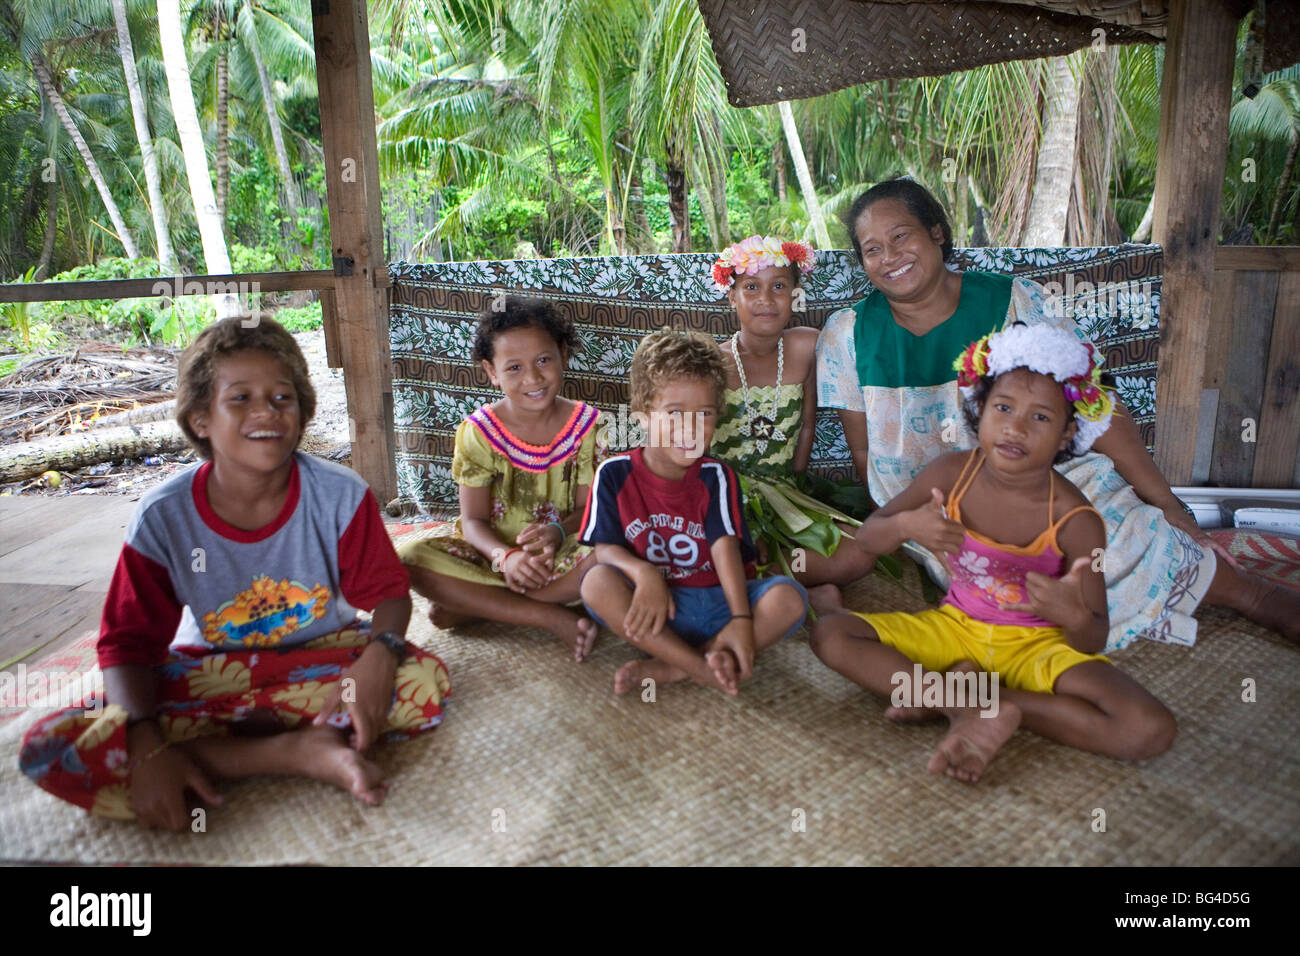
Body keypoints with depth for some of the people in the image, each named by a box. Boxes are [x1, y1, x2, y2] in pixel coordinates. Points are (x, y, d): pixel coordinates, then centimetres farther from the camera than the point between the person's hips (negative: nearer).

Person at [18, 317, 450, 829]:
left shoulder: (340, 494, -14)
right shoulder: (163, 516, -13)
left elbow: (389, 592, -9)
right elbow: (128, 643, -10)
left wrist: (379, 657, -33)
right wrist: (147, 747, -28)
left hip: (320, 656, 0)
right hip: (207, 671, 1)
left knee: (426, 683, -30)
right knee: (48, 748, -24)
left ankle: (205, 743, -19)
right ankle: (305, 751, -26)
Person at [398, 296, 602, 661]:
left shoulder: (587, 424, -6)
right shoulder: (478, 431, -7)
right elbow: (473, 519, -9)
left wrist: (559, 530, -30)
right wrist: (505, 557, -31)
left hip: (562, 549, 0)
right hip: (494, 547, 1)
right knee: (410, 558, -26)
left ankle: (473, 606, -21)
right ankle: (551, 616, -26)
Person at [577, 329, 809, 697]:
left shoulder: (716, 477, 0)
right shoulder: (615, 474, -3)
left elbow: (726, 546, -12)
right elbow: (605, 547, -6)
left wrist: (741, 620, -25)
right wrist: (644, 573, -29)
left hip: (715, 601, 1)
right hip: (652, 607, -1)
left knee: (789, 598, -25)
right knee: (596, 582, -30)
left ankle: (667, 669, -27)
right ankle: (703, 668, -31)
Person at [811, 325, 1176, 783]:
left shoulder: (1075, 521, -19)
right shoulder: (952, 474, -12)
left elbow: (1093, 642, -13)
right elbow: (867, 538, -3)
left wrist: (1075, 617, -38)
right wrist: (905, 525, -26)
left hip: (1037, 644, -2)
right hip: (956, 627, 2)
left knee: (1151, 731, -26)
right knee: (829, 633, -16)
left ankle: (955, 694, -20)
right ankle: (970, 706, -20)